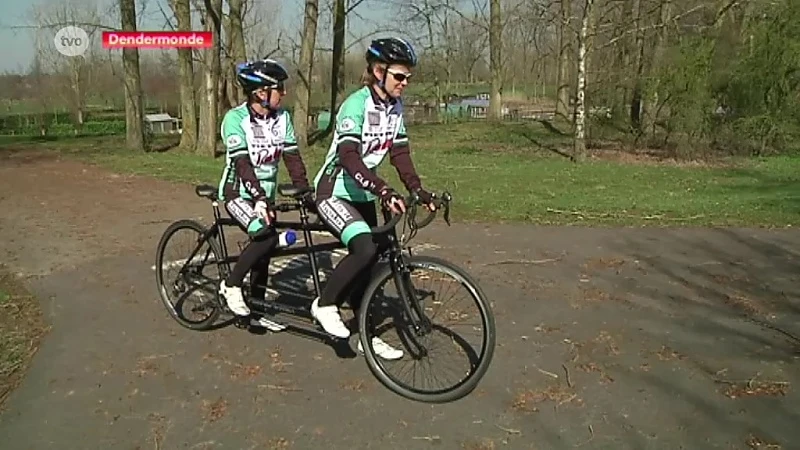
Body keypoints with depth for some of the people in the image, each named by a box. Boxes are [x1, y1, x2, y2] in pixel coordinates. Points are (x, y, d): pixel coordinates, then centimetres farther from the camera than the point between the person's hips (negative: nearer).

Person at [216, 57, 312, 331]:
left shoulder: (282, 117, -3)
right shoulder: (235, 118, -18)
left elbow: (292, 157, -6)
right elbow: (242, 163, -26)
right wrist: (259, 198, -36)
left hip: (266, 193, 6)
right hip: (238, 192, -6)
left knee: (263, 251, 9)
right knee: (266, 238, -27)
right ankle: (231, 285, -6)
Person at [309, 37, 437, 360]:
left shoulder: (395, 107, 2)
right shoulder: (356, 104, -22)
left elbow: (399, 153, 2)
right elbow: (349, 157, -33)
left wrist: (418, 190, -12)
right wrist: (385, 192, -44)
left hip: (362, 195, 8)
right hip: (334, 192, -8)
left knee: (369, 262, 8)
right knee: (365, 249, -27)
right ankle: (325, 304, -5)